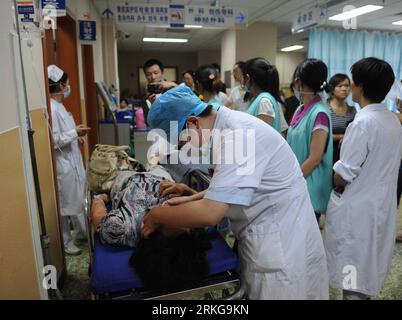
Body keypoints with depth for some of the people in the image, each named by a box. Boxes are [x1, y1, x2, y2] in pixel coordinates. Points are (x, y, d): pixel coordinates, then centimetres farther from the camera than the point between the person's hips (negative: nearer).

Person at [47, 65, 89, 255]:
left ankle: (81, 232, 39)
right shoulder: (52, 109, -21)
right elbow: (53, 141, -25)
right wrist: (75, 133, -19)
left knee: (78, 199, 21)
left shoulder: (58, 105, 9)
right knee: (65, 203, 5)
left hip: (72, 160, 10)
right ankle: (65, 242, 22)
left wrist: (75, 136, 8)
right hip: (63, 164, -10)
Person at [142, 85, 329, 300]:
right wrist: (193, 199, 7)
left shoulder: (237, 135, -27)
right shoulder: (229, 127, 3)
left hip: (282, 250, -8)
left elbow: (209, 214, -29)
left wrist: (156, 216, -14)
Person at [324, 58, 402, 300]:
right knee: (368, 264, 24)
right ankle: (364, 291, 41)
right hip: (382, 203, 8)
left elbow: (344, 174, -21)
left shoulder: (363, 123, -22)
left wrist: (338, 187, -1)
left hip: (357, 208, -8)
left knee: (352, 270, 8)